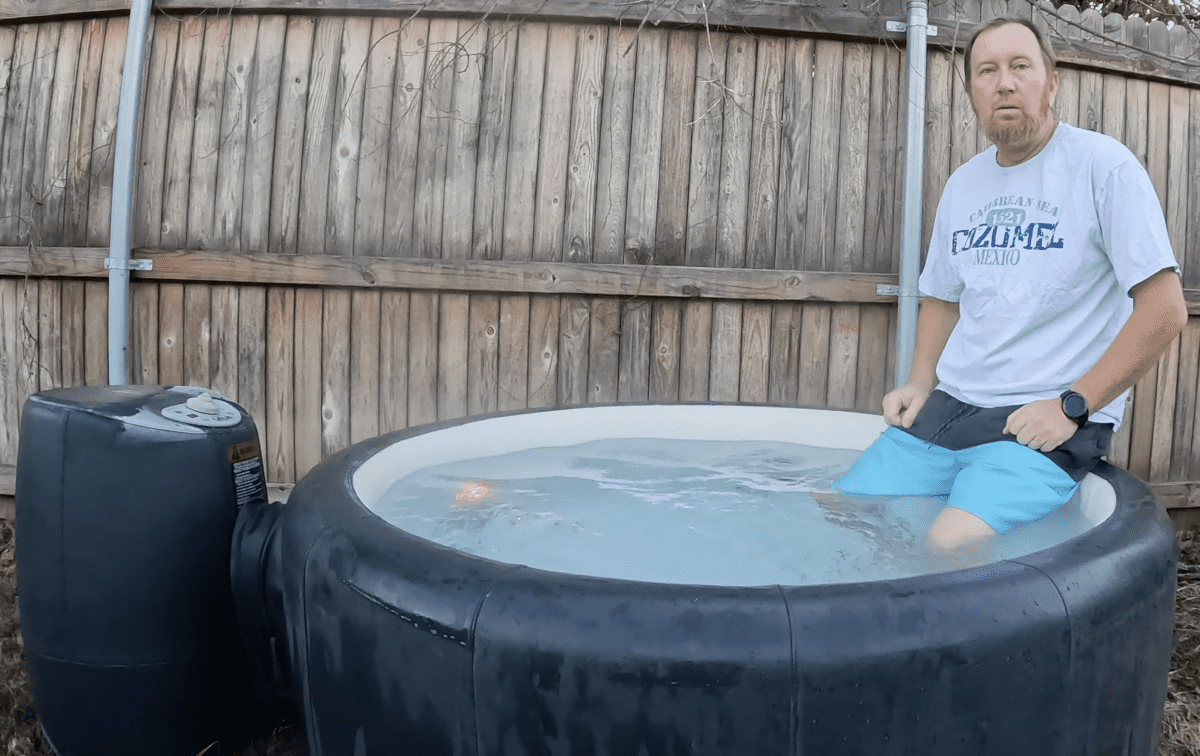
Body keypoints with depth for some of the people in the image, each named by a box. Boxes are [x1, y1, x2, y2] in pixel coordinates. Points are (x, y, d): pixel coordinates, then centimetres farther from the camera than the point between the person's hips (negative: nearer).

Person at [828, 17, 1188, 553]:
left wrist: (1071, 406, -15)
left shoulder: (1102, 165, -7)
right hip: (948, 406, 6)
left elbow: (1165, 309, -11)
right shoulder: (962, 184, 13)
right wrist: (920, 382, 8)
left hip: (1050, 421, -6)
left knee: (951, 545, -28)